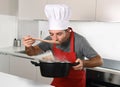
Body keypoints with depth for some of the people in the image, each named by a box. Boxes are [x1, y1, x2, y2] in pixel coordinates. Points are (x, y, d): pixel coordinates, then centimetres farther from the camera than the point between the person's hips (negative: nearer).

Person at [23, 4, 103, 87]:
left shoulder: (79, 40, -27)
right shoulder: (50, 39, -16)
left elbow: (99, 60, -21)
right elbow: (33, 52, -6)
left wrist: (83, 63, -40)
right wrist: (29, 46, -28)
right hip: (58, 80, 4)